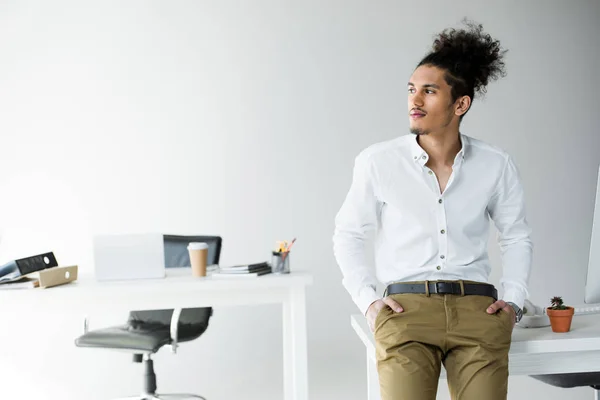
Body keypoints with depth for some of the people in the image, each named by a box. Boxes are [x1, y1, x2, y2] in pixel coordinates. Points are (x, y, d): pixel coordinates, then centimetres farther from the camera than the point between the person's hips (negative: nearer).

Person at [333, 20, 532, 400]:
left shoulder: (496, 165, 6)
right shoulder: (378, 161, 2)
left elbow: (517, 236, 18)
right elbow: (348, 235, 11)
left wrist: (513, 299, 7)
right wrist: (368, 299, 0)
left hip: (476, 306, 2)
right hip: (405, 305, -1)